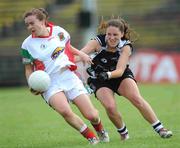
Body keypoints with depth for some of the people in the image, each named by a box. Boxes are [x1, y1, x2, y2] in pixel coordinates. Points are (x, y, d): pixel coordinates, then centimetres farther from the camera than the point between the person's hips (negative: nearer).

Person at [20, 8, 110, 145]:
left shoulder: (59, 31, 3)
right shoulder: (28, 45, -2)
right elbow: (29, 69, 9)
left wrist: (81, 54, 8)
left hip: (68, 76, 2)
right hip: (49, 83, -2)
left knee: (92, 115, -6)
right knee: (64, 110, -32)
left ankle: (101, 131, 32)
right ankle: (91, 137, -9)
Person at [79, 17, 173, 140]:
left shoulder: (126, 46, -19)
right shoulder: (98, 42, -23)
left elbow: (119, 71, -28)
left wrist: (108, 74, -49)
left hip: (120, 75, 1)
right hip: (99, 80, -1)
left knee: (137, 99, -22)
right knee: (110, 107, -24)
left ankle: (160, 129, -12)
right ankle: (123, 132, 3)